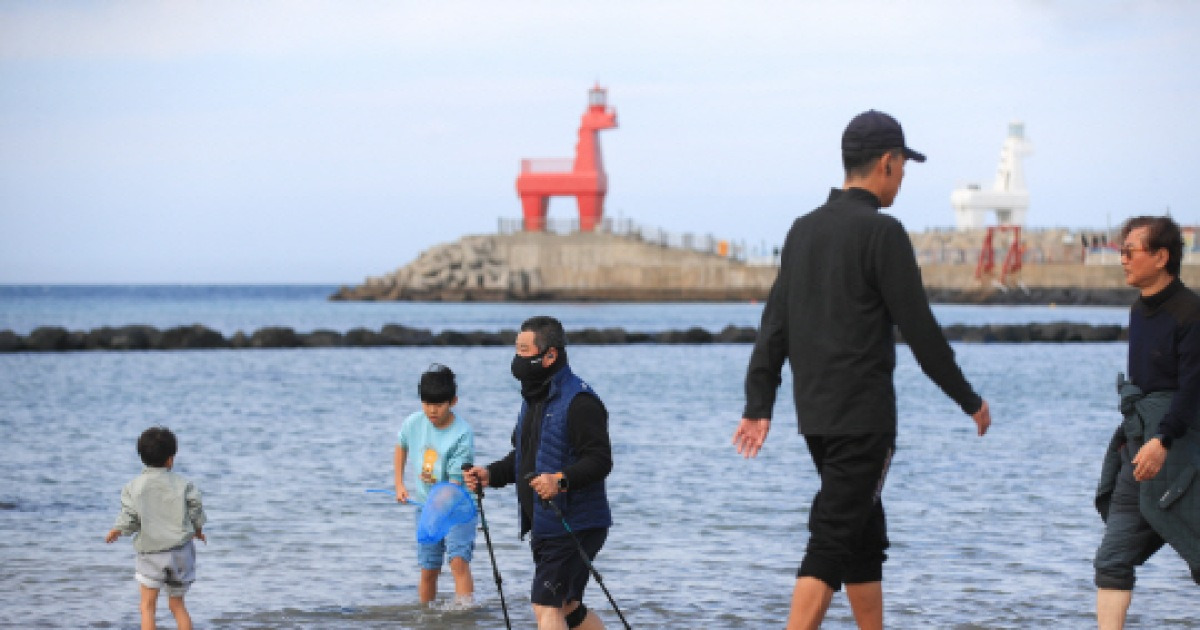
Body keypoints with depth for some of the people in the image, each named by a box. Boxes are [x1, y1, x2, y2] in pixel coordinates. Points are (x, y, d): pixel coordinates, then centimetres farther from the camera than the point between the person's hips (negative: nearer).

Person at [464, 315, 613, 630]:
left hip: (576, 525, -10)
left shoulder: (578, 401, -16)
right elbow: (522, 456, 22)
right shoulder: (534, 398, 15)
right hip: (543, 526, 10)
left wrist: (562, 480, -35)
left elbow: (600, 460, -21)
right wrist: (491, 474, 5)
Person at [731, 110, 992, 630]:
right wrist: (970, 400, 0)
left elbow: (774, 326, 11)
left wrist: (758, 405, 11)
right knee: (832, 542, -10)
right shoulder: (881, 232, -11)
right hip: (863, 419, -8)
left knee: (865, 535, 18)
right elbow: (920, 330, -10)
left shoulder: (804, 229, 12)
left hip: (814, 416, 8)